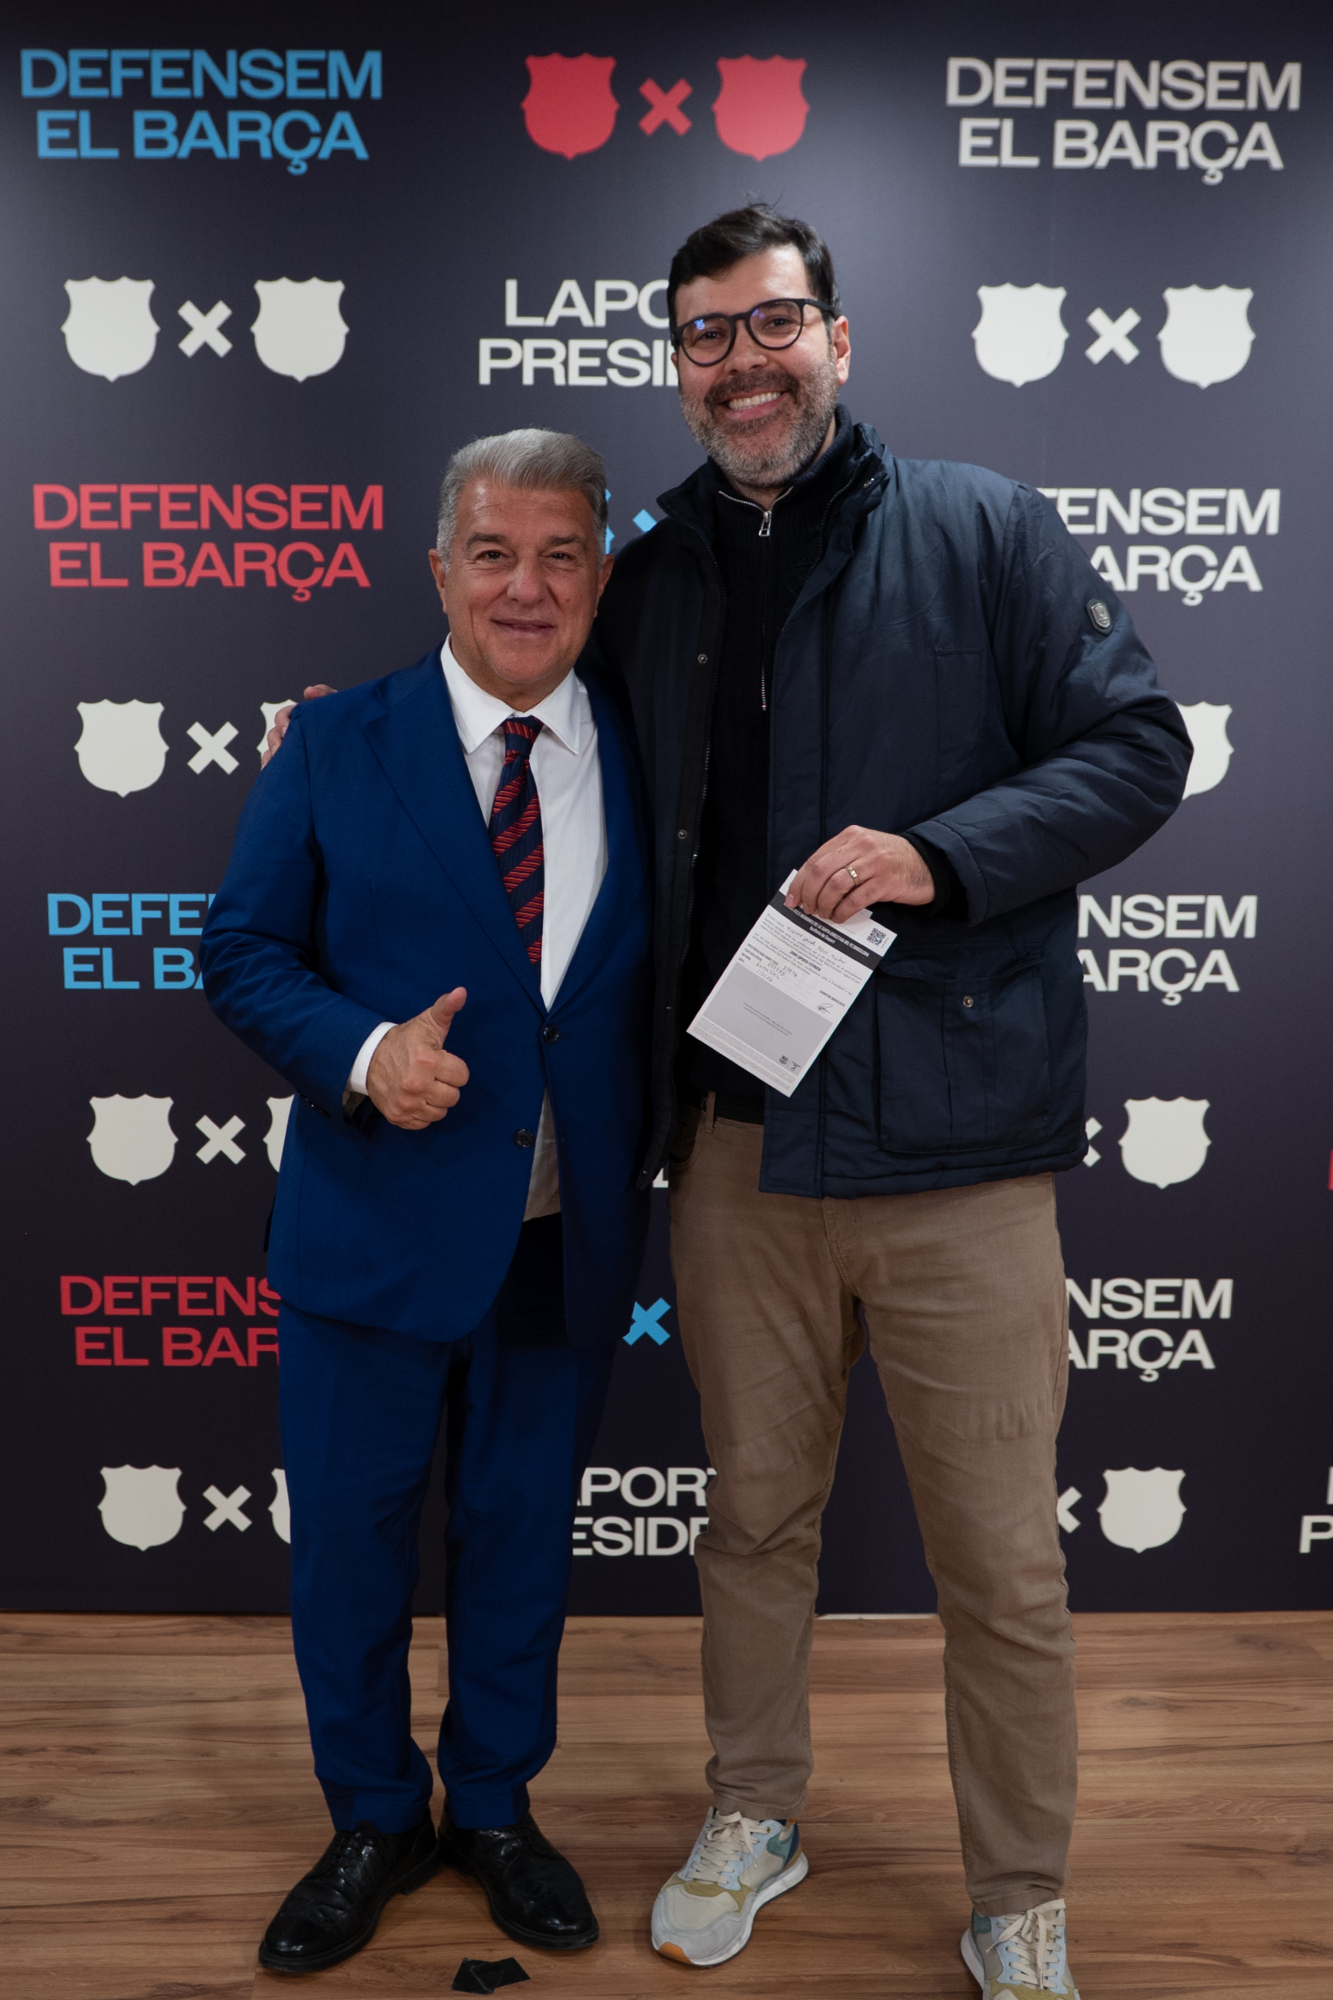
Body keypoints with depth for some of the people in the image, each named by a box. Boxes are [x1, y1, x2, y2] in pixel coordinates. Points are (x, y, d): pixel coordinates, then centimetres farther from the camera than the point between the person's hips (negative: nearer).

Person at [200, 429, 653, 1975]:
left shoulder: (650, 756, 1)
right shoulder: (337, 747, -2)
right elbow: (243, 952, -2)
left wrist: (650, 1188, -4)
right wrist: (363, 1052, -20)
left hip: (569, 1240, 2)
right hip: (375, 1224, -1)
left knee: (523, 1531, 18)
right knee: (348, 1538, 12)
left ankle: (495, 1809, 43)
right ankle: (374, 1822, 40)